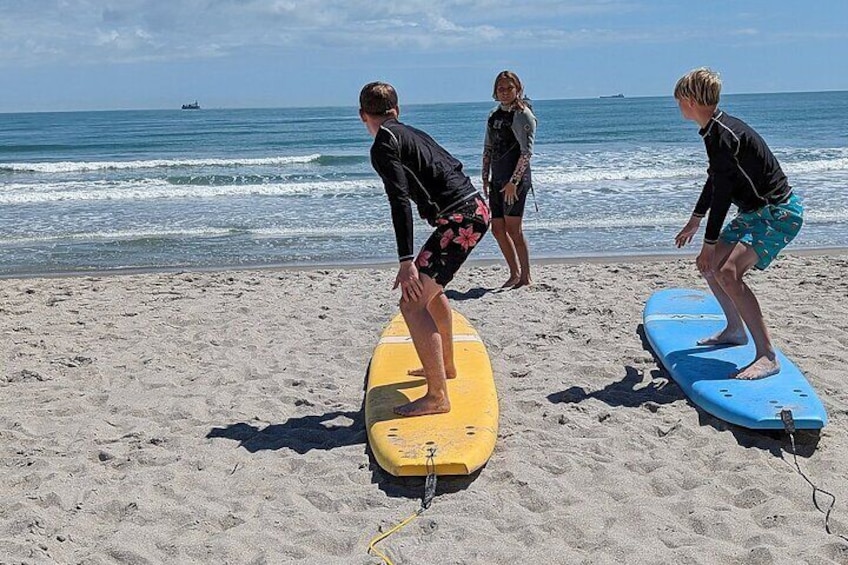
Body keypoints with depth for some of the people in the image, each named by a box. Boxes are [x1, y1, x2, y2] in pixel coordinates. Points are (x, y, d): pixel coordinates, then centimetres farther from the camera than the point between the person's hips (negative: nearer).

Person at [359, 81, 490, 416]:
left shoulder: (384, 145, -8)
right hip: (476, 209, 10)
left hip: (459, 219, -10)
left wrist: (406, 260, -24)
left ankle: (437, 396, -12)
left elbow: (401, 202, -19)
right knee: (429, 288, 28)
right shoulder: (412, 133, 18)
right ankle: (445, 365, 43)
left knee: (412, 302, -11)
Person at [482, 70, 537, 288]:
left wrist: (513, 182, -19)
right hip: (498, 180, 8)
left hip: (516, 179, -8)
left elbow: (527, 152, -14)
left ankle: (525, 277, 2)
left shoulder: (523, 115, -7)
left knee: (513, 228, -8)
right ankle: (514, 274, 20)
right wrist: (485, 178, 13)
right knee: (498, 229, 8)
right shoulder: (494, 115, 15)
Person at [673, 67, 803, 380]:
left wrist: (710, 243, -18)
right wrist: (694, 222, 33)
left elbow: (722, 192, -22)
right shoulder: (716, 130, 12)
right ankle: (735, 330, 32)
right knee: (708, 264, 15)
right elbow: (715, 180, 24)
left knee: (727, 271, -27)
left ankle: (767, 356, -25)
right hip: (758, 211, 11)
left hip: (779, 213, -11)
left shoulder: (722, 135, -20)